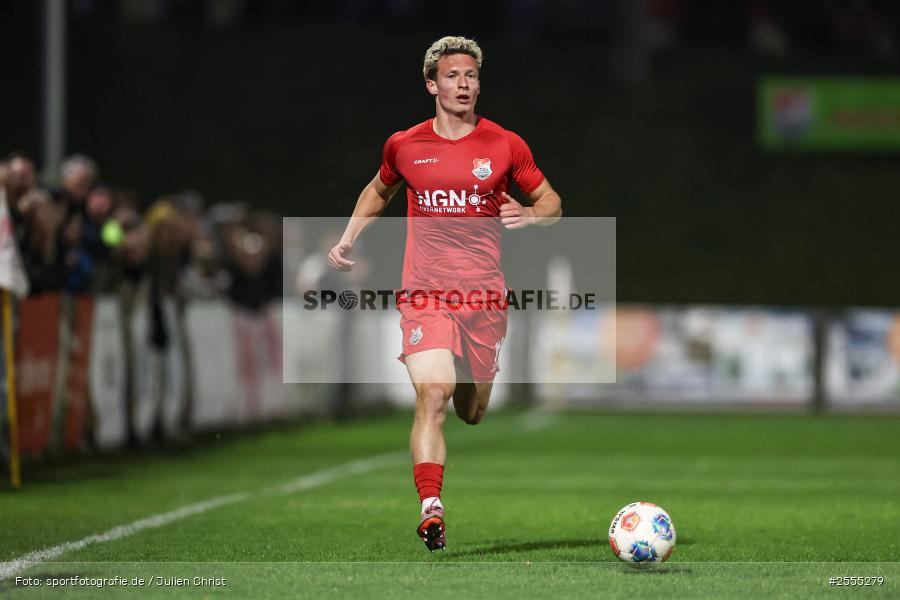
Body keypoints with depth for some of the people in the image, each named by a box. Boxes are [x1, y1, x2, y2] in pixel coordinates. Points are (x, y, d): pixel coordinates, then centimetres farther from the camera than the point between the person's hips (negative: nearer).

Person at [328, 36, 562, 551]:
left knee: (471, 413, 12)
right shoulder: (405, 146, 4)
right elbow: (379, 191, 26)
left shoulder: (505, 145, 1)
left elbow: (552, 204, 9)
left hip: (485, 295, 1)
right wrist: (349, 238, 13)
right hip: (425, 294, -1)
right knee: (433, 395, -21)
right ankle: (431, 509, -27)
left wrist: (530, 214, -14)